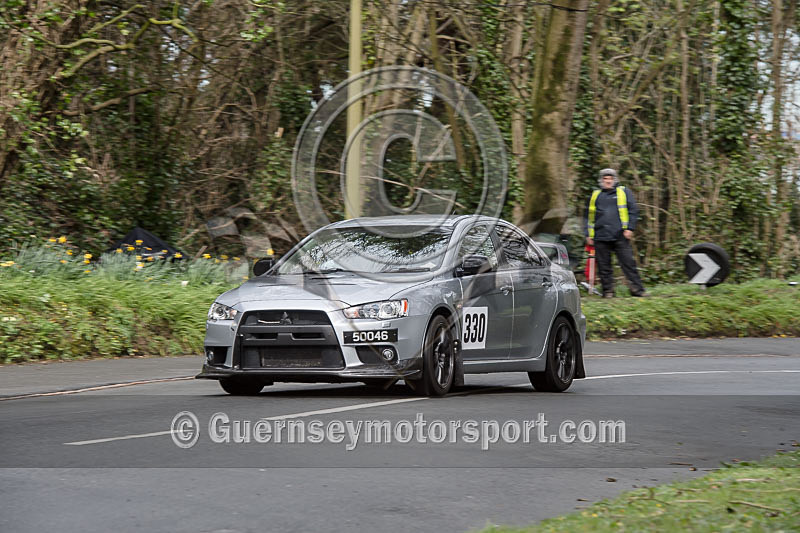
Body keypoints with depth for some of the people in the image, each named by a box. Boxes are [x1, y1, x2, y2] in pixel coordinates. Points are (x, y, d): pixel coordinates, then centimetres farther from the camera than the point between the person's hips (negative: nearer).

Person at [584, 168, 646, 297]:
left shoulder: (624, 192, 10)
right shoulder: (595, 195, 17)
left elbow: (633, 210, 6)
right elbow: (588, 216, 20)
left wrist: (629, 228, -4)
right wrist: (589, 235, 12)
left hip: (620, 236, -3)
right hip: (600, 237, 3)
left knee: (628, 262, -6)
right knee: (604, 266, 3)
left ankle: (637, 288, -4)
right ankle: (608, 290, 10)